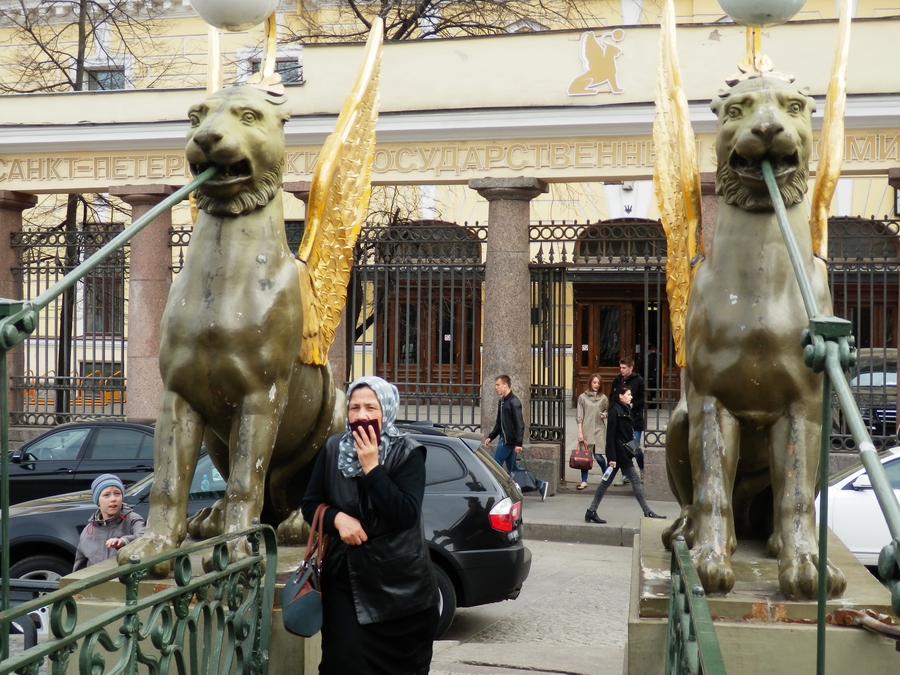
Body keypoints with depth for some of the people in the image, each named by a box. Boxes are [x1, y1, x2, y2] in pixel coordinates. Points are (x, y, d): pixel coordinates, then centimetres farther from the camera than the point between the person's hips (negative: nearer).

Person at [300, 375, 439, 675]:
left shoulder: (407, 452, -8)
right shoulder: (333, 448, 1)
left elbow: (406, 514, -18)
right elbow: (309, 504, 6)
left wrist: (371, 467, -21)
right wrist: (338, 518, -14)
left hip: (399, 582, -2)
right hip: (346, 577, 2)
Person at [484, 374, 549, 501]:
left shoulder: (514, 402, -15)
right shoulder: (501, 401, 13)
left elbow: (520, 424, -19)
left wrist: (519, 443, -24)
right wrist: (490, 437, 14)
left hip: (509, 441, -9)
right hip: (504, 440, 9)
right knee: (512, 468, 11)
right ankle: (540, 484, 16)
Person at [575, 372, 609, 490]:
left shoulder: (603, 398, 7)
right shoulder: (583, 397, 3)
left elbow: (608, 411, 21)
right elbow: (579, 416, 1)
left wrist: (605, 415, -3)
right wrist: (580, 432, -5)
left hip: (599, 430, 0)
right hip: (586, 429, 0)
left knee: (598, 456, -5)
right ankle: (584, 481, 11)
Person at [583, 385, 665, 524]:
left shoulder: (625, 409, 14)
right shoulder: (615, 411, -14)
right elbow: (610, 435, -17)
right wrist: (611, 457, -20)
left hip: (624, 451, 9)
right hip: (619, 452, -9)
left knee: (607, 481, 10)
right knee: (635, 479, -4)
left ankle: (591, 511, 14)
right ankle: (647, 513, 2)